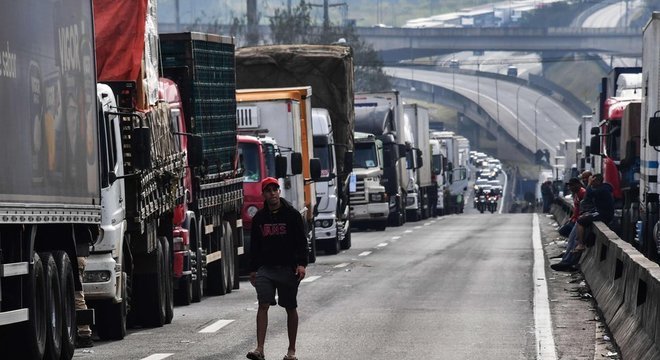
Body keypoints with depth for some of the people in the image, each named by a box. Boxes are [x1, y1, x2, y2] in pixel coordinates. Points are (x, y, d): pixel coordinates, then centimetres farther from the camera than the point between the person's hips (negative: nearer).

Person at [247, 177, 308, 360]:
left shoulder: (292, 215, 0)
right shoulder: (259, 218, 9)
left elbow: (301, 241, -2)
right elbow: (254, 246, 16)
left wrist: (301, 264, -14)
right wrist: (253, 269, 14)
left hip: (288, 268, -2)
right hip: (266, 268, 2)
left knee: (291, 308, 6)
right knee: (263, 305, -12)